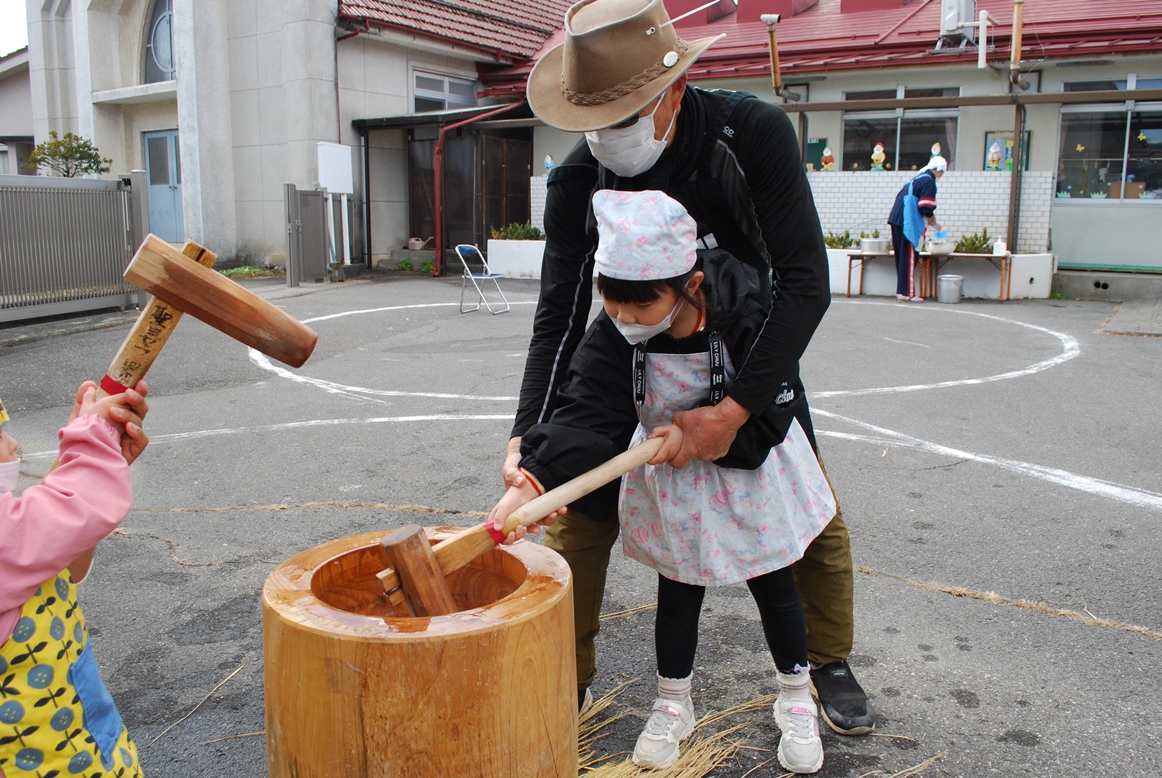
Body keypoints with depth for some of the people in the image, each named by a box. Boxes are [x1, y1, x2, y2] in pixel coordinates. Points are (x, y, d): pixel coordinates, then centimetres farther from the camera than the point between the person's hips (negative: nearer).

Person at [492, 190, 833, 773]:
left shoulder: (745, 315, -30)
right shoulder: (612, 335, -22)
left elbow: (771, 415, -22)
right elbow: (583, 412, -30)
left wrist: (699, 430, -32)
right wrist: (531, 482, -43)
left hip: (752, 468, -1)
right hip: (671, 477, 2)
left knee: (774, 587, 14)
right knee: (677, 591, 13)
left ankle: (796, 702, 38)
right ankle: (673, 706, 36)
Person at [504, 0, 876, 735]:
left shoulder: (755, 133, -28)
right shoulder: (577, 183, -23)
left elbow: (807, 281, -31)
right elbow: (559, 318, -21)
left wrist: (734, 412, -39)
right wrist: (528, 437, -36)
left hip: (751, 355, 0)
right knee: (579, 518, -4)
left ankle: (830, 664, 32)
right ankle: (569, 679, 18)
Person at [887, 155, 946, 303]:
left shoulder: (917, 179, 22)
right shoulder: (929, 181, -7)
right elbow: (926, 208, -15)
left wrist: (931, 222, 23)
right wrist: (934, 222, 3)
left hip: (897, 221, 9)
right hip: (909, 225, -9)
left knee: (902, 257, 12)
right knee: (909, 258, -5)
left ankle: (902, 291, 16)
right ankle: (906, 293, -4)